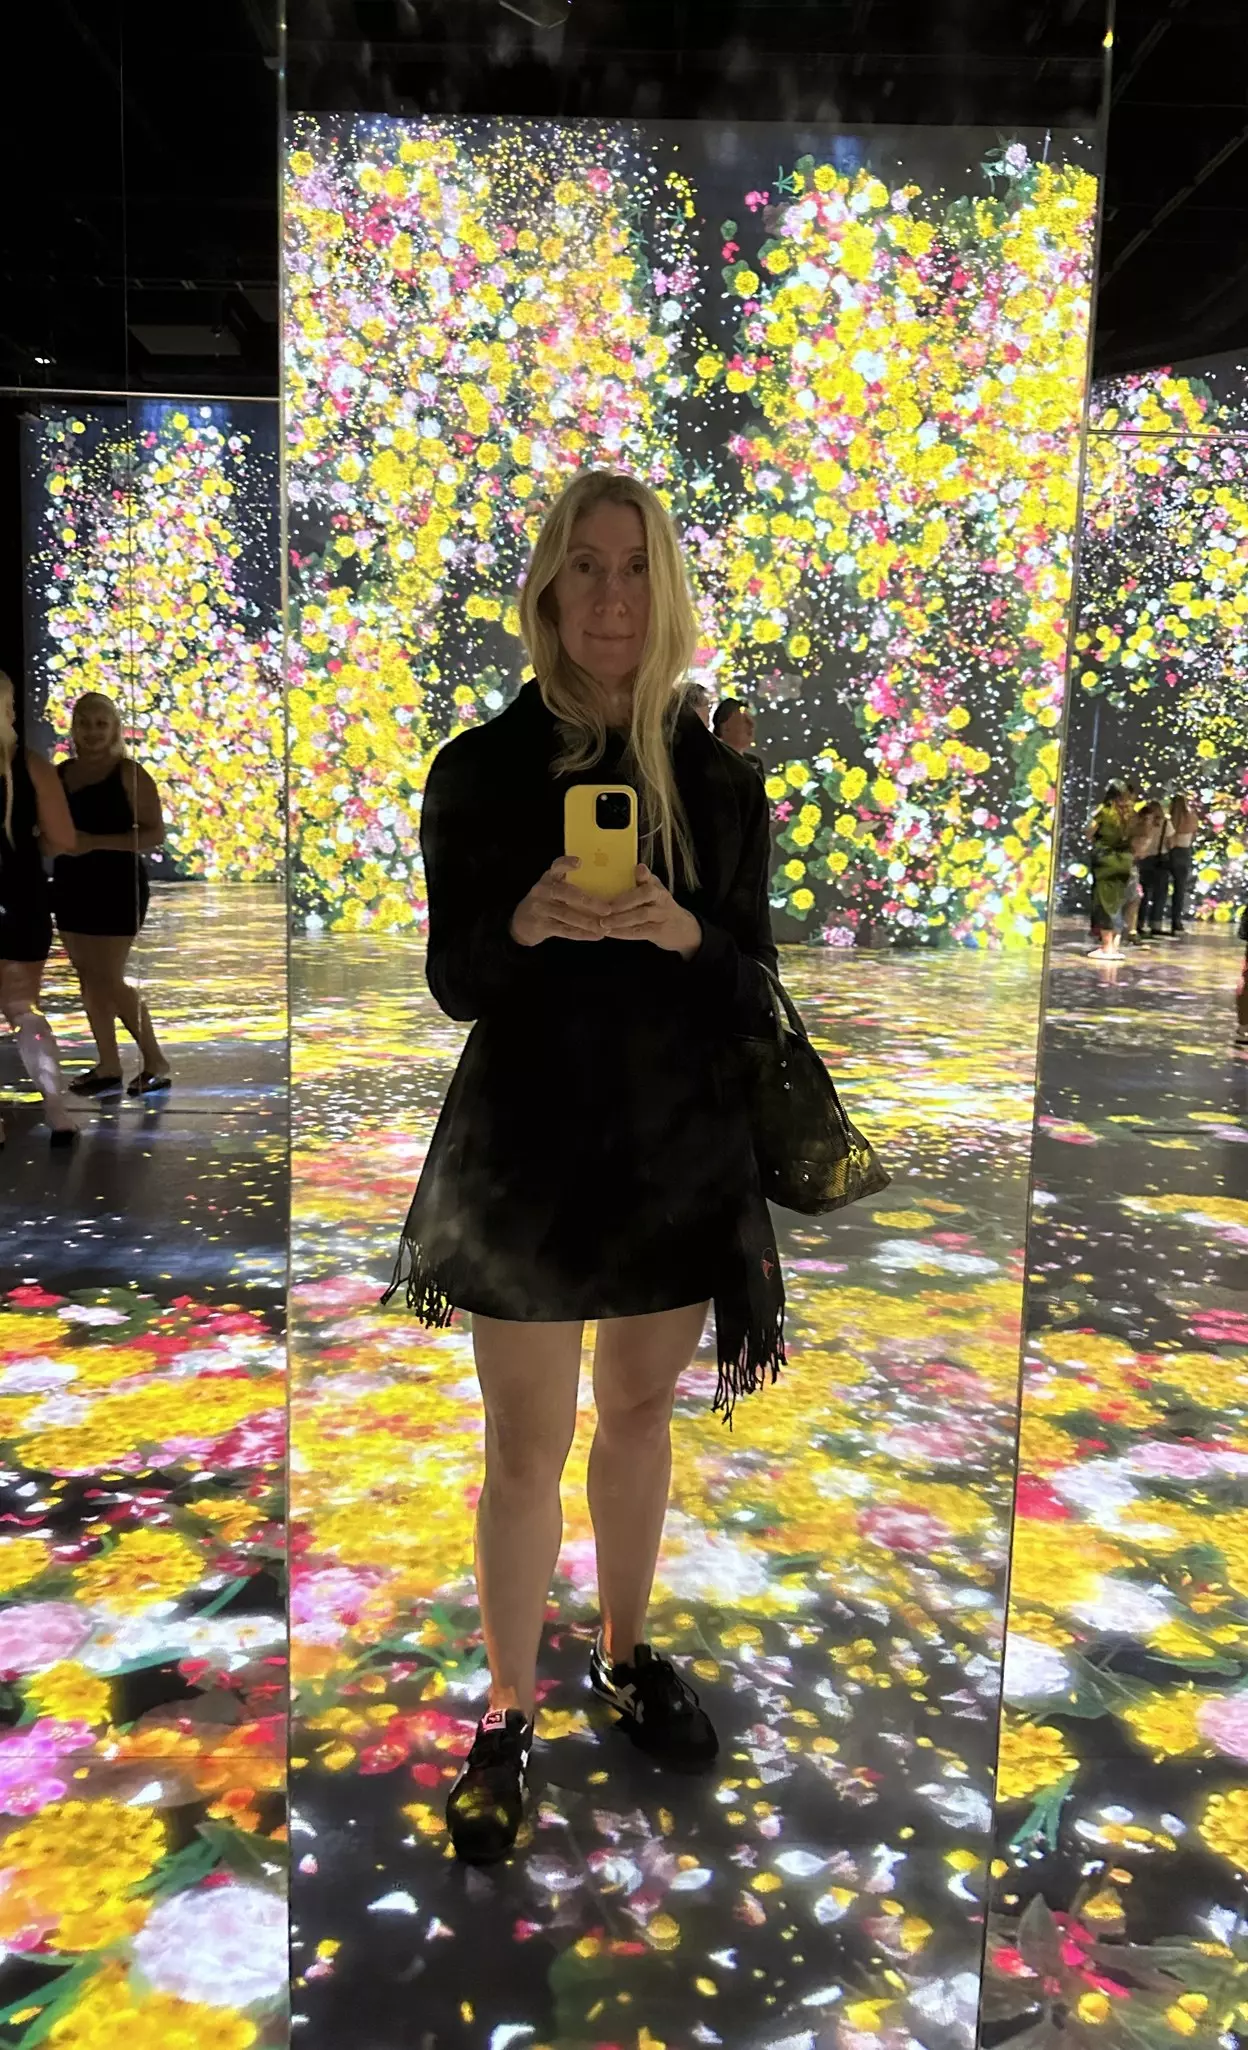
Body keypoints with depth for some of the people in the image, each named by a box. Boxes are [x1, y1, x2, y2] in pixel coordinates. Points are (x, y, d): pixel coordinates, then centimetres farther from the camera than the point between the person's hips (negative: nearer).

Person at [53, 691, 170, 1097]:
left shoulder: (128, 774, -9)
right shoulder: (60, 773, 8)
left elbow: (155, 833, -13)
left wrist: (95, 842, -21)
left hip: (116, 885, -6)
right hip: (71, 885, 6)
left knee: (109, 979, -5)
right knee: (89, 979, 9)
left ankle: (156, 1063, 9)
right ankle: (108, 1067, 17)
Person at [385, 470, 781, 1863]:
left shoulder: (717, 779, 0)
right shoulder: (480, 770, -4)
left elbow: (754, 996, 1)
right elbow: (452, 983, -4)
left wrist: (685, 935, -21)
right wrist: (525, 925, -25)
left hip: (680, 1147, 2)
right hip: (526, 1146, -2)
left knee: (639, 1412, 18)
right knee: (526, 1444, 7)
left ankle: (627, 1654, 40)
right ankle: (507, 1716, 27)